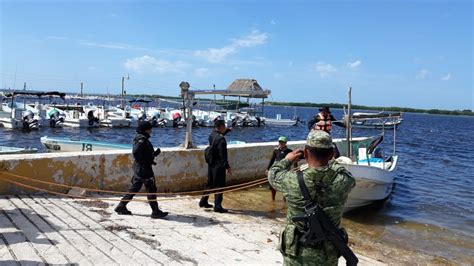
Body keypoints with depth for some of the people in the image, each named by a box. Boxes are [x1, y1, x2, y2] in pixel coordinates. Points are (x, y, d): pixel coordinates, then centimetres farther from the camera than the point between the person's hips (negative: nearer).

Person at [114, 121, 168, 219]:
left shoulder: (142, 139, 14)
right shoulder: (142, 140, -17)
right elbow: (136, 153, -26)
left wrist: (155, 153, 7)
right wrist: (147, 161, -20)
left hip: (138, 168, 10)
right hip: (143, 168, -10)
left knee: (134, 188, 17)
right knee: (151, 189, -3)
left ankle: (121, 206, 24)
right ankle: (155, 212, 4)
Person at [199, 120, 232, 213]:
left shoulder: (212, 134, 4)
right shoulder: (221, 139, -21)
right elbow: (223, 155, -22)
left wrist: (227, 130, 18)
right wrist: (227, 167, -18)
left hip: (211, 164, 9)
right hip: (219, 165, -9)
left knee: (210, 183, 20)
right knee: (219, 186, 1)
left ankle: (203, 201, 29)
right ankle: (217, 206, 5)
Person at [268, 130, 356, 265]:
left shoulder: (292, 180, -22)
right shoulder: (342, 181, -17)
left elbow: (273, 175, 1)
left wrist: (288, 160, 19)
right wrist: (330, 161, 24)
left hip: (296, 254, -1)